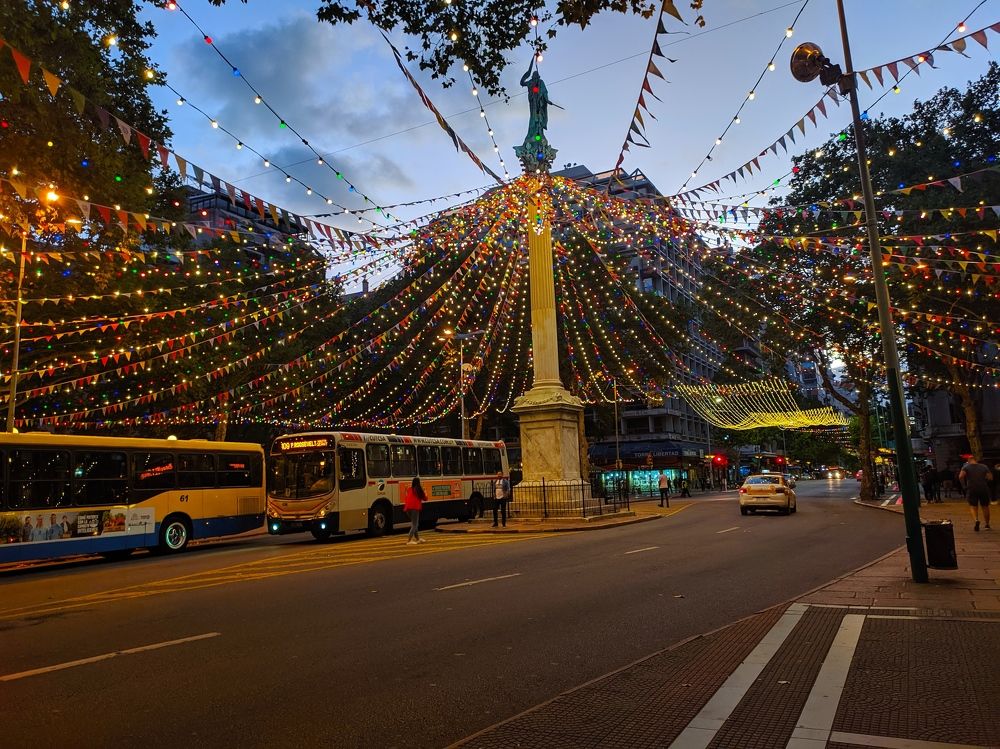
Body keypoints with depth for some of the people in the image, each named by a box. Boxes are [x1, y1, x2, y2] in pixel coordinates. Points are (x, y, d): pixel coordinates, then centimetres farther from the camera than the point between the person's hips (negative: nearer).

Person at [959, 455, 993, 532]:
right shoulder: (984, 467, 6)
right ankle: (987, 525, 24)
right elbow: (990, 478, -3)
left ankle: (976, 520, -22)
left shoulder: (966, 467, -1)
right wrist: (983, 480, 15)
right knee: (985, 507, 17)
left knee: (973, 506, 4)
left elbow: (961, 476, -16)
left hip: (971, 489, -2)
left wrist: (964, 486, -5)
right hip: (984, 489, 2)